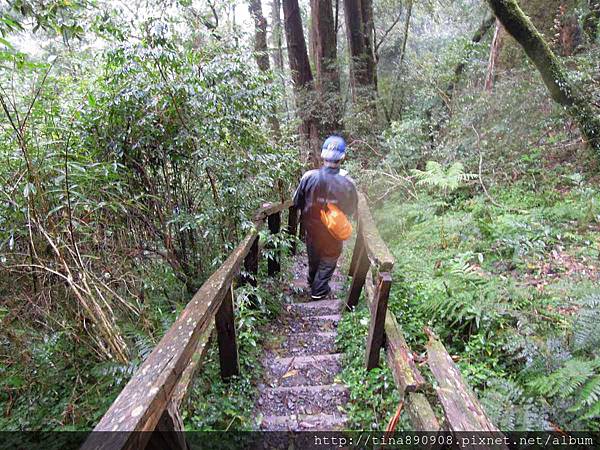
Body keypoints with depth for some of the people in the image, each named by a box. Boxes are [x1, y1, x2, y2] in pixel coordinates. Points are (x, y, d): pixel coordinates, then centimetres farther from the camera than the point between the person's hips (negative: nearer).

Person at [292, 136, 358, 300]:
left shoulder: (309, 177, -23)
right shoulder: (347, 183, -25)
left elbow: (297, 203, -9)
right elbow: (351, 210, -8)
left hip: (311, 228, 2)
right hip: (334, 232, -2)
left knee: (313, 257, 29)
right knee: (328, 261, 23)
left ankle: (312, 281, 54)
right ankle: (319, 291, 37)